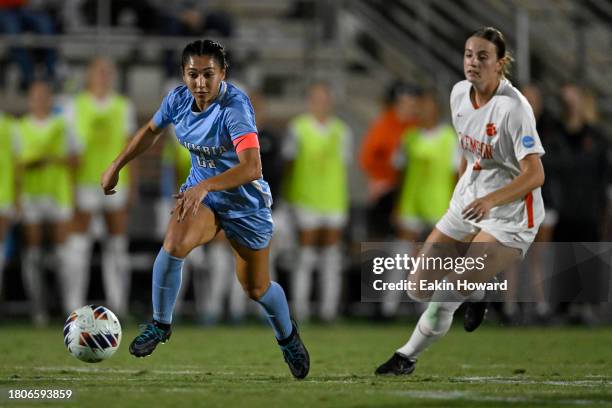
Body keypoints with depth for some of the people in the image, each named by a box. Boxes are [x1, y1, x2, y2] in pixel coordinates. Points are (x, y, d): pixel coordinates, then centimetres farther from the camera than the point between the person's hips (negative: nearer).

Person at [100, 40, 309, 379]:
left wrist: (204, 187, -52)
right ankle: (160, 325, -7)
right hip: (200, 190, 4)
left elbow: (252, 167, -42)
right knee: (174, 245, -27)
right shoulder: (178, 99, -12)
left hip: (245, 202, -4)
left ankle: (288, 337, 41)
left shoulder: (235, 107, -31)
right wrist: (116, 166, 12)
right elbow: (151, 130, 11)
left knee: (256, 289, 10)